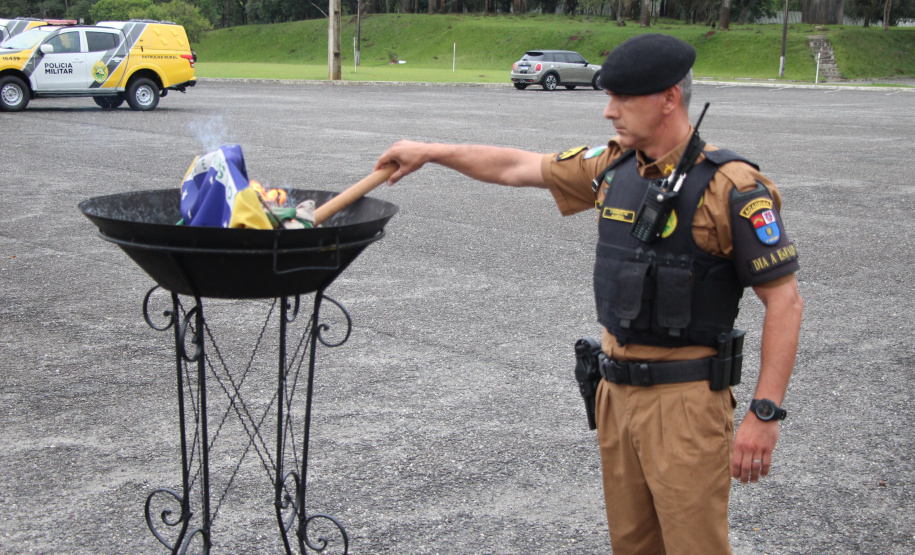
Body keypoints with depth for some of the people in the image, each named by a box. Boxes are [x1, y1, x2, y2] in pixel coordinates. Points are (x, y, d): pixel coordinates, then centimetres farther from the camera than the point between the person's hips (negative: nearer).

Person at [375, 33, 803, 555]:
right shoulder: (614, 166, 6)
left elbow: (785, 300, -15)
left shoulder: (730, 186, -14)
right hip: (617, 389, 7)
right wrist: (430, 151, 20)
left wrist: (765, 413, -18)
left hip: (687, 400, -7)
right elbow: (519, 167, 19)